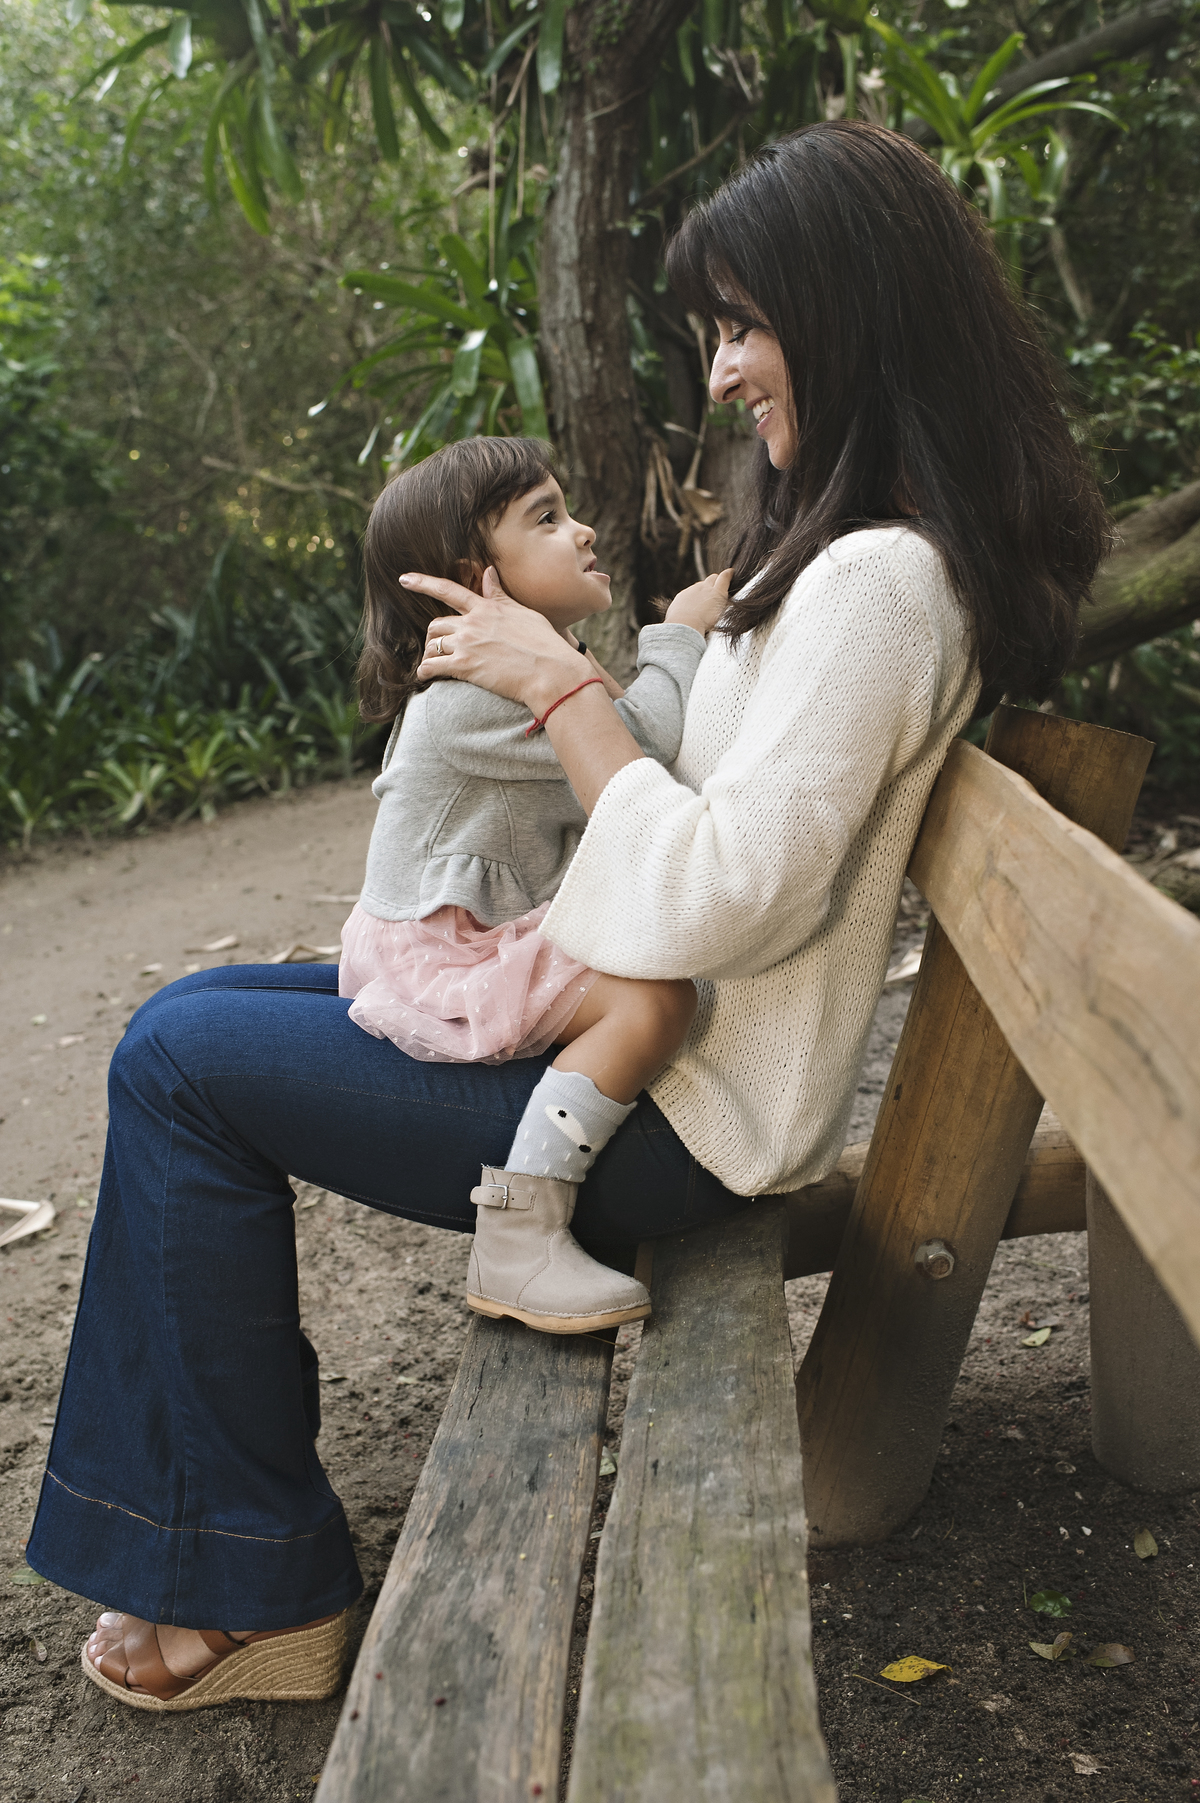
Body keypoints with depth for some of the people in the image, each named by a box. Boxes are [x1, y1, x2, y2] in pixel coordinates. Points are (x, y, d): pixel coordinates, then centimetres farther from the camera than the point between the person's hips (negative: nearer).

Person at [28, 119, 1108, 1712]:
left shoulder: (878, 583, -22)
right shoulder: (861, 552, 11)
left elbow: (711, 902, -28)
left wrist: (558, 685, -18)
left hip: (677, 1120, -11)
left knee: (177, 1063, -8)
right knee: (196, 1019, 13)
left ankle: (249, 1582, 6)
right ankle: (211, 1538, 21)